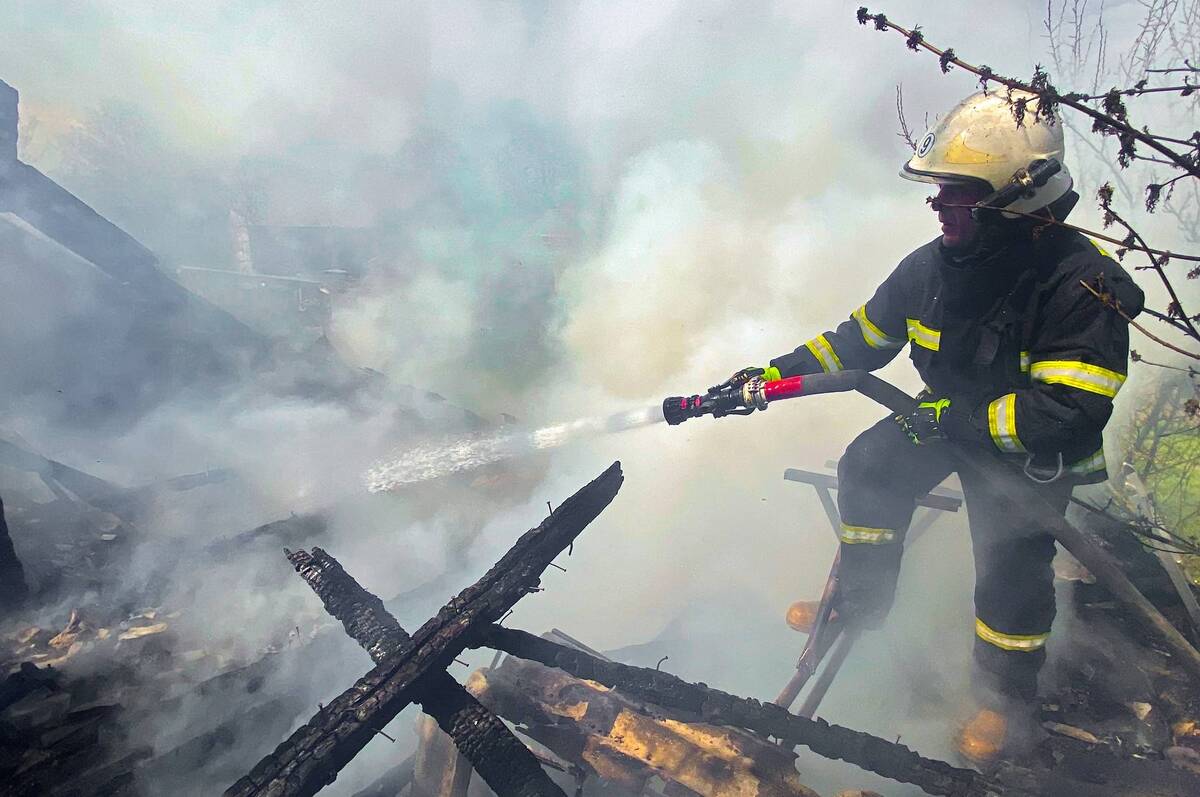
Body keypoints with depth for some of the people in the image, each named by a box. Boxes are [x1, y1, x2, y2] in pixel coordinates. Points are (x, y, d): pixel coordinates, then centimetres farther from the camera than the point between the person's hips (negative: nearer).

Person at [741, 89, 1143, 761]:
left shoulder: (1081, 284, -29)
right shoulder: (933, 265, -12)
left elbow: (1070, 410, -32)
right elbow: (862, 338, -1)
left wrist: (956, 420, -33)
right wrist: (776, 373, -7)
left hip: (1035, 447, -5)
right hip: (951, 416, 6)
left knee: (1010, 557, -12)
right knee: (868, 468, -5)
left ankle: (1006, 695, 18)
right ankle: (861, 602, 18)